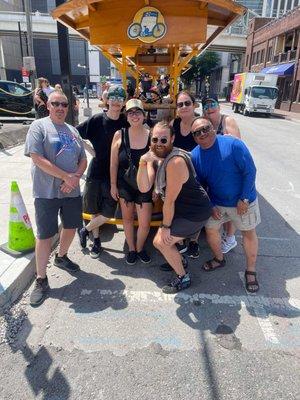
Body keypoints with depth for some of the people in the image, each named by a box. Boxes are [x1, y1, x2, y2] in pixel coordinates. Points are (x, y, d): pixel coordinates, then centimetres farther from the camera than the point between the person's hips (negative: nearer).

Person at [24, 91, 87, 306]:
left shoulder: (73, 130, 13)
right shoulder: (39, 126, -5)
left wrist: (75, 177, -10)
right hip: (47, 192, -6)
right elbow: (37, 159, -15)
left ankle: (61, 257, 44)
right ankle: (41, 279, 15)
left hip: (72, 191, 6)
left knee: (71, 226, 17)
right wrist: (66, 177, -18)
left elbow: (83, 159, 11)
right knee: (45, 235, 1)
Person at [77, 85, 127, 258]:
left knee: (108, 213, -2)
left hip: (115, 174, 1)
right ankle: (97, 241, 32)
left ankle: (85, 231, 24)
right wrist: (90, 151, -7)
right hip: (96, 171, 0)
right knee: (95, 209, 10)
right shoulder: (97, 120, -4)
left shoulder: (126, 122, -2)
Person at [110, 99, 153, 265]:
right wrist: (113, 185, -1)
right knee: (127, 219, 15)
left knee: (145, 223, 3)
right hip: (124, 185, 1)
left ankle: (140, 248, 33)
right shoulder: (120, 135, -7)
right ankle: (131, 249, 38)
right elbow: (113, 163, -2)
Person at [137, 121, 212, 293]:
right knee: (163, 236, 16)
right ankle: (178, 261, 42)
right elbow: (144, 188, -8)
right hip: (184, 208, 9)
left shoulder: (175, 162, -28)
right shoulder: (155, 157, -1)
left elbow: (170, 200, -22)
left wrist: (166, 226, -12)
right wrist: (143, 163, -20)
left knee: (161, 241, -7)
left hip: (195, 212, -9)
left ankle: (183, 278, 14)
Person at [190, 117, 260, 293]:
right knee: (211, 230, 11)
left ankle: (251, 271, 30)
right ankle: (219, 259, 39)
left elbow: (250, 171, -20)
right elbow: (200, 183, 1)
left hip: (243, 201, -3)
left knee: (249, 233, 9)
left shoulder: (233, 144, -23)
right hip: (216, 202, 4)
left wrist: (244, 199, -18)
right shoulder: (195, 155, -9)